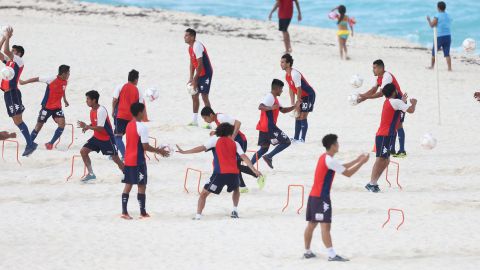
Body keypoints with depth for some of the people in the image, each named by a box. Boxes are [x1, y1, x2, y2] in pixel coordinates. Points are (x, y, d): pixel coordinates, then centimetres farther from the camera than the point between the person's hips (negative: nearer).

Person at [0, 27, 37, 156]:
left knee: (18, 120, -12)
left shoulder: (19, 61, -5)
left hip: (13, 93, -9)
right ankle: (30, 144, 10)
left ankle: (30, 144, -12)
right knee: (17, 121, 8)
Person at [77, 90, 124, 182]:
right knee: (83, 151, -2)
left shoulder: (101, 111, -25)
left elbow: (100, 128, -29)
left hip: (107, 138, -8)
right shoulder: (92, 110, 2)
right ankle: (91, 174, 6)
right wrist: (87, 127, -4)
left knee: (115, 158, 0)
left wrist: (87, 126, -31)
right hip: (97, 137, 8)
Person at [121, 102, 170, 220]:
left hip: (128, 160, 8)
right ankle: (143, 213, 4)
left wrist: (157, 150, 20)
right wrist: (159, 151, -5)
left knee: (128, 185, 9)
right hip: (138, 161, -8)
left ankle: (124, 212, 7)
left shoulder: (129, 125, 11)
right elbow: (145, 146, -18)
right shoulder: (142, 127, -16)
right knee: (142, 186, 1)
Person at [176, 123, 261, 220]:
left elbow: (201, 148, 1)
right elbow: (244, 157, 9)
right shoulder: (235, 144, 19)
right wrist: (254, 170, 8)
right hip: (234, 173, 3)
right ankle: (235, 210, 24)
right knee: (236, 189, 36)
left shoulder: (215, 140, 12)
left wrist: (184, 152, 3)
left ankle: (198, 215, -7)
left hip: (220, 173, -3)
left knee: (204, 194, 7)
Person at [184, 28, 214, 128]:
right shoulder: (190, 47, 9)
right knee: (194, 95, 12)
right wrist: (191, 78, 7)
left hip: (206, 74, -10)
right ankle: (194, 120, 20)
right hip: (200, 74, 10)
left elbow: (200, 64, -23)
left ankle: (208, 122, -9)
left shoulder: (197, 46, -21)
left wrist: (195, 79, -21)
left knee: (204, 96, -11)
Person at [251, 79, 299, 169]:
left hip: (264, 127, 10)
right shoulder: (270, 97, -12)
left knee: (264, 148, 15)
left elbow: (283, 110, 28)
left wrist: (294, 107, 17)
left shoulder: (274, 98, 21)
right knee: (286, 142, -5)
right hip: (269, 127, -10)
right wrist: (272, 108, -42)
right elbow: (260, 107, -27)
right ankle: (269, 157, -10)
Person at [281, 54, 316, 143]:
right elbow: (291, 89, 11)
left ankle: (302, 139, -7)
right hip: (302, 96, 9)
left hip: (309, 95, -9)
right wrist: (293, 104, 8)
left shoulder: (295, 74, -26)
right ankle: (296, 138, 15)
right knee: (297, 117, 10)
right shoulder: (287, 75, 4)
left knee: (302, 117, -10)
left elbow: (299, 90, -24)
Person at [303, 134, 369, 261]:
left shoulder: (324, 158, 14)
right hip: (321, 197, -10)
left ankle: (307, 252, 19)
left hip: (313, 196, 10)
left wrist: (357, 160, 23)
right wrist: (362, 162, -4)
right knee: (325, 225, -12)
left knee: (311, 224, 13)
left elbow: (341, 167, 25)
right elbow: (348, 173, -13)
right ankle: (332, 255, -16)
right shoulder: (330, 161, -16)